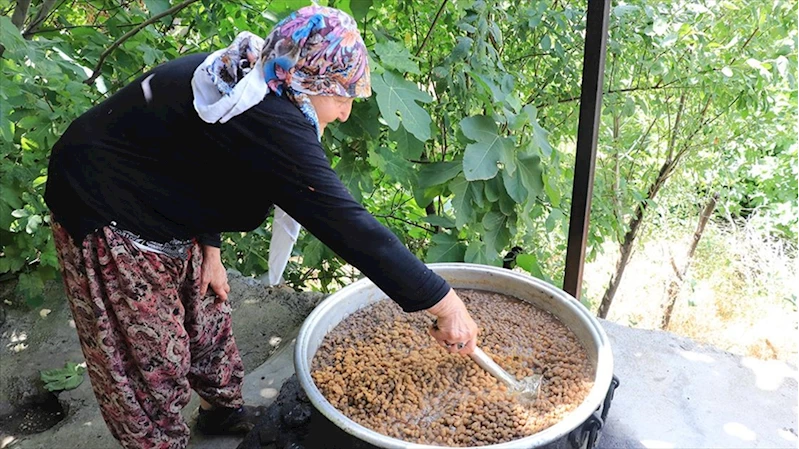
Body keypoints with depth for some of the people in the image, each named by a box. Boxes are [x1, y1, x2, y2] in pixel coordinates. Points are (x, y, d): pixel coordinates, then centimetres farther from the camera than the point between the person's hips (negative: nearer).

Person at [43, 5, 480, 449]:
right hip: (110, 224, -9)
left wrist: (209, 249, 5)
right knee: (151, 361, 3)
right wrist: (445, 303, -31)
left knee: (206, 312, 21)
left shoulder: (243, 76, -4)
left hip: (161, 218, 10)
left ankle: (225, 411, 42)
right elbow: (346, 224, -36)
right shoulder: (268, 123, -35)